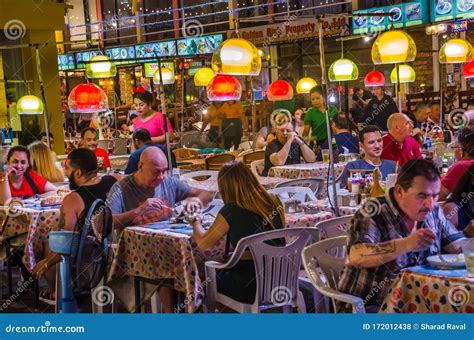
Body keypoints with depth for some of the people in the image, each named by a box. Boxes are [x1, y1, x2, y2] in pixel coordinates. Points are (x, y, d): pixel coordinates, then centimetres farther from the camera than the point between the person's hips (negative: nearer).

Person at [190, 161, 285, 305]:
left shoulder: (231, 211, -17)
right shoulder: (275, 203, -1)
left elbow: (203, 243, -7)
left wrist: (196, 221, 12)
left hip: (251, 287, -6)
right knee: (223, 268, 30)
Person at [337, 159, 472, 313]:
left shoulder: (433, 212, 5)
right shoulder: (373, 213, -16)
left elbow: (458, 245, 11)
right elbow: (356, 257, -31)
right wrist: (405, 245, -40)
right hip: (369, 306, -6)